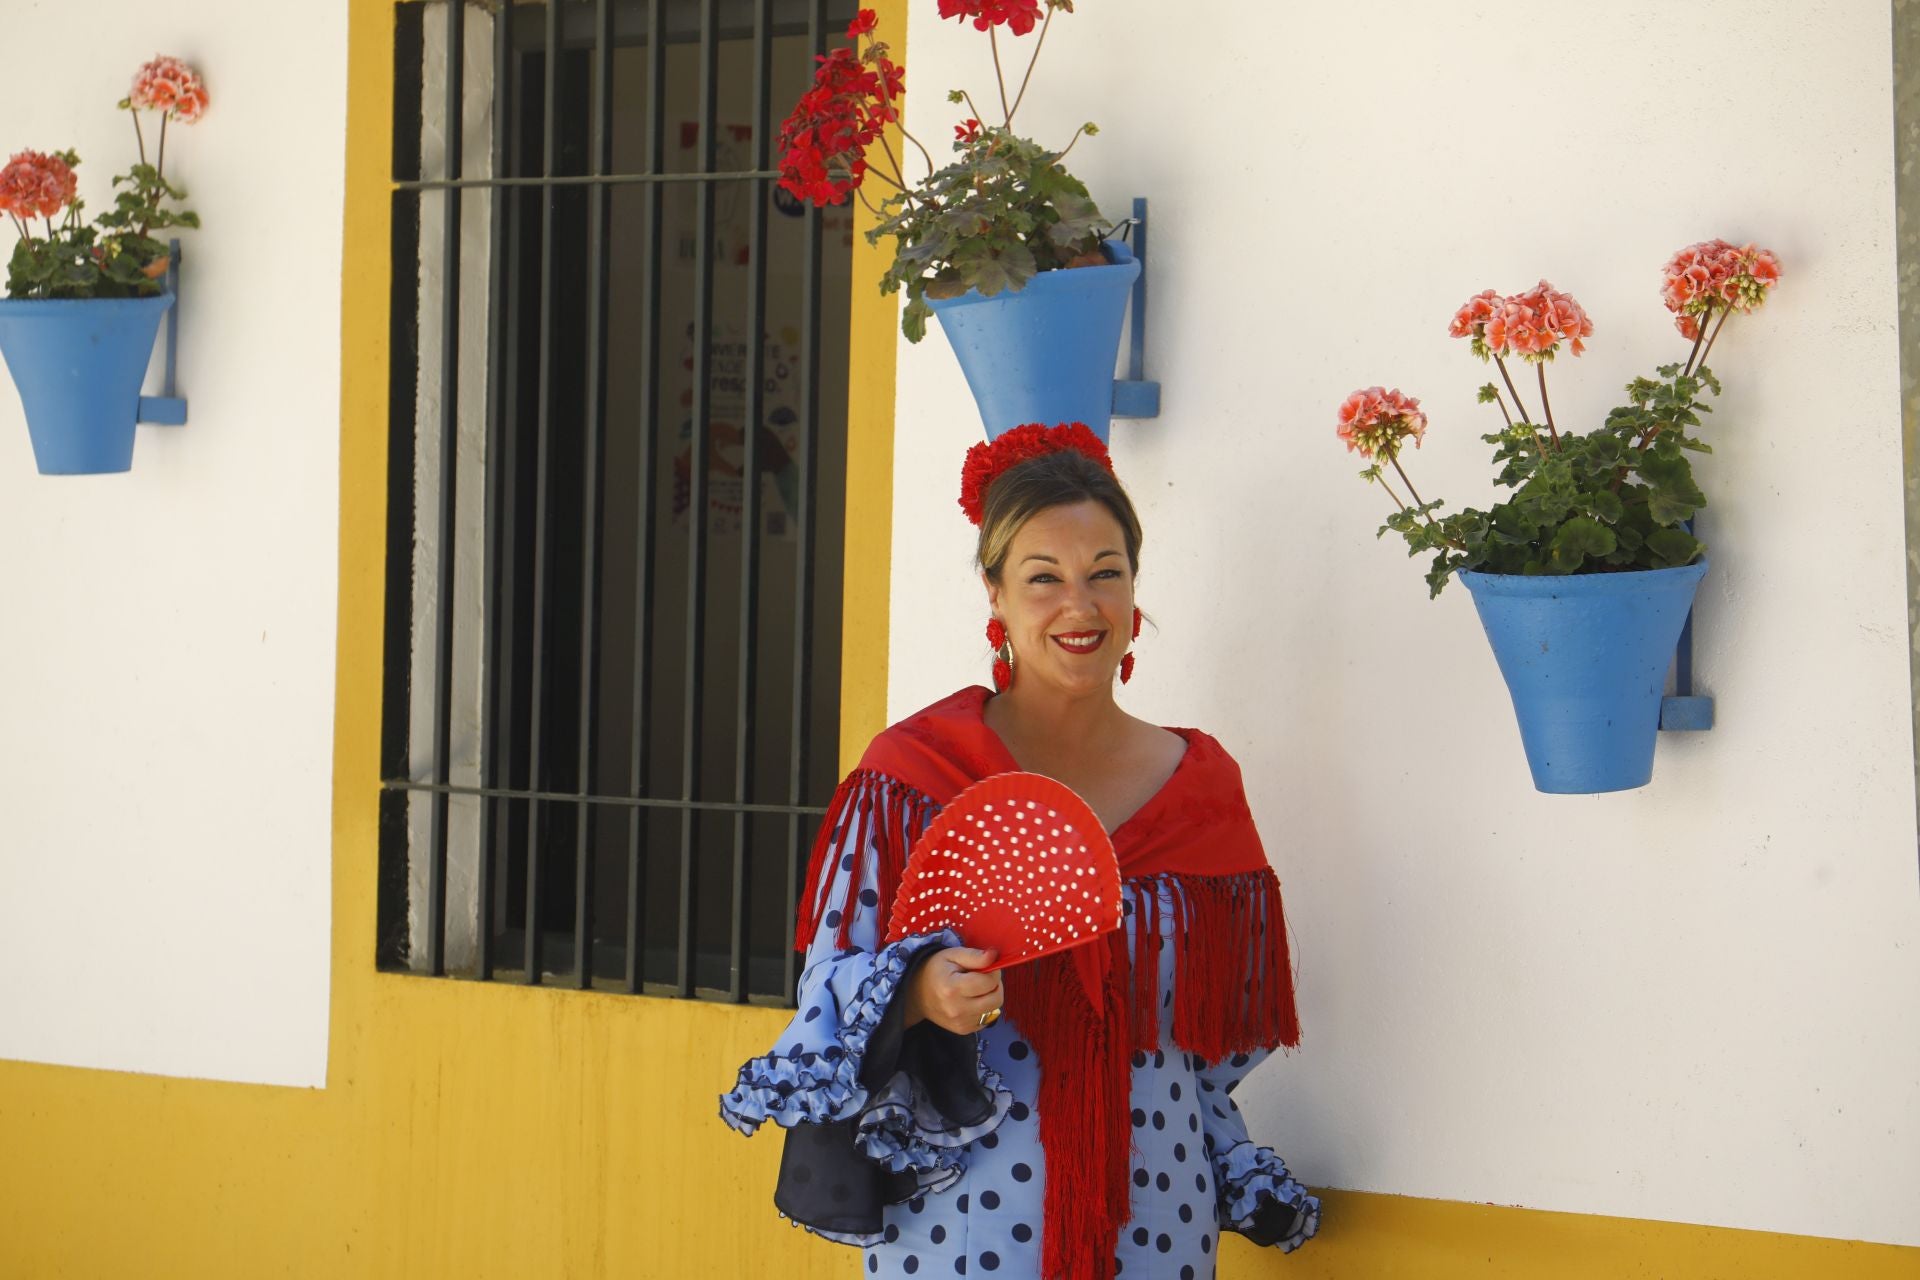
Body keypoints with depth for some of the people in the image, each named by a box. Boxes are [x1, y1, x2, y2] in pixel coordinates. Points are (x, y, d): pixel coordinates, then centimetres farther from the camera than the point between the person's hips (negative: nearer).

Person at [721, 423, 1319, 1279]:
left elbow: (1215, 1032, 12)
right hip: (964, 1210, -3)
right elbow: (830, 988, -7)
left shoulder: (1200, 783, 4)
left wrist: (1244, 1187, 14)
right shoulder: (912, 774, -6)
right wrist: (919, 995, -25)